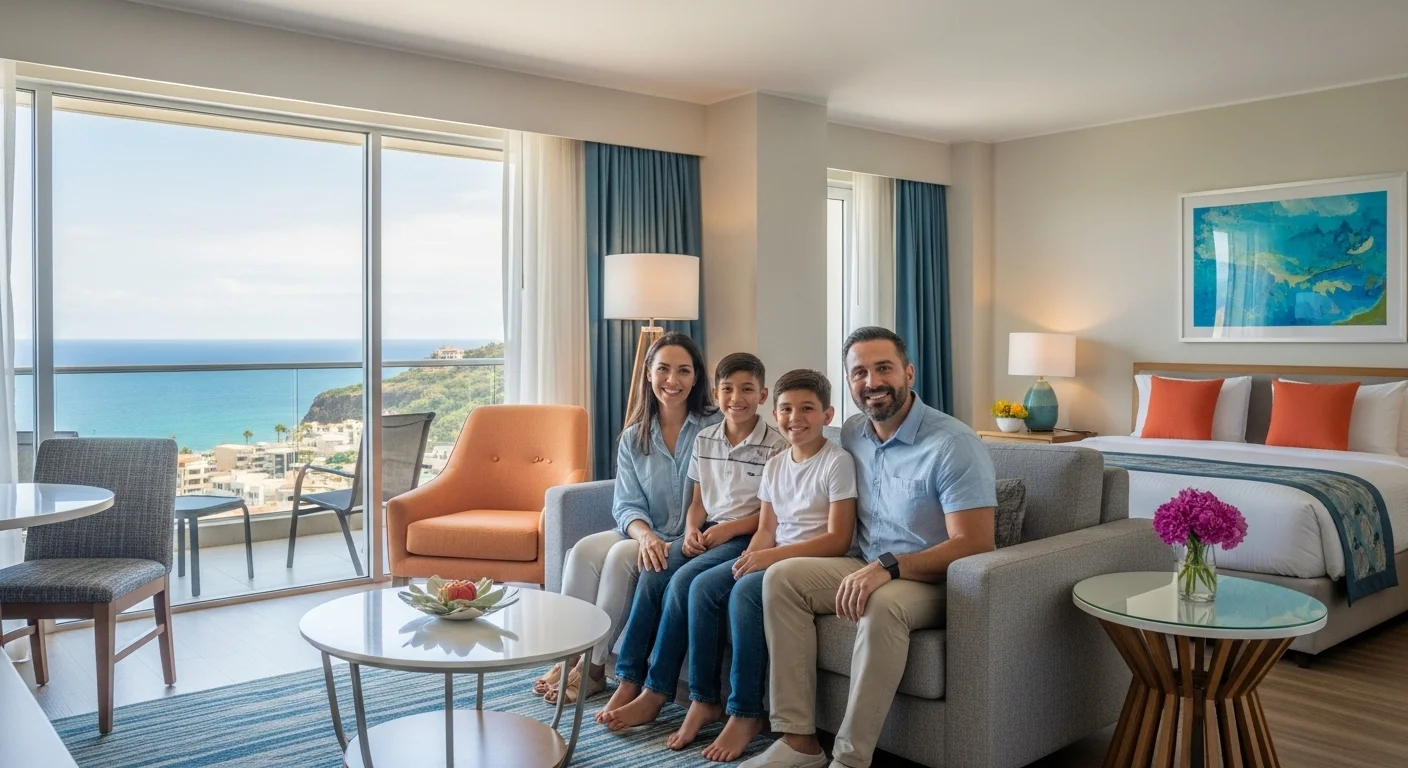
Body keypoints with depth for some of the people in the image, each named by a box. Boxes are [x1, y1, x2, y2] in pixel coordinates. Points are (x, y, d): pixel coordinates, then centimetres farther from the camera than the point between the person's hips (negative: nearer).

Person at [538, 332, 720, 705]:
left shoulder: (714, 427, -6)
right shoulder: (634, 437, 7)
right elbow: (626, 505, -1)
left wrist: (686, 539, -26)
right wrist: (645, 535, -24)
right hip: (646, 536, 5)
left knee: (622, 555, -27)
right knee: (583, 551, -21)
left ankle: (593, 667, -15)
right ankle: (569, 656, -16)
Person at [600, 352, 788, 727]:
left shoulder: (775, 446, -5)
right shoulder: (704, 439, 12)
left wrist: (729, 529, -15)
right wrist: (691, 530, -3)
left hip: (745, 537, -5)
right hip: (705, 532, 6)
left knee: (683, 581, -27)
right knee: (651, 576, -21)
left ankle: (656, 693, -17)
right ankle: (628, 682, -17)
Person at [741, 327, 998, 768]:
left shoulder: (953, 444, -17)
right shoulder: (852, 434, 5)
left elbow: (973, 544, -23)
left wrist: (888, 567, -31)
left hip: (933, 581, -7)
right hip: (866, 568, 7)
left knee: (882, 606, -37)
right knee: (782, 577, -13)